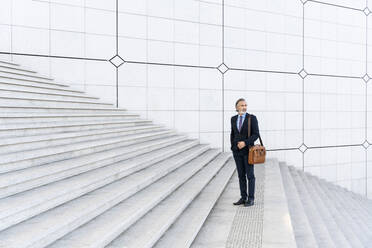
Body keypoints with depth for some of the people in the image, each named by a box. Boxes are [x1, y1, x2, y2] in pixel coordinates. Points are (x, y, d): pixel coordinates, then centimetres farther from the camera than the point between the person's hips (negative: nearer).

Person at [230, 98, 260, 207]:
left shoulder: (252, 118, -7)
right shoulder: (233, 119, 7)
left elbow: (256, 134, -11)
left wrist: (245, 143, -22)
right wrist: (233, 147, 6)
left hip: (248, 150, -4)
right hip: (237, 151, 4)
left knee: (250, 175, 0)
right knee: (241, 175, 8)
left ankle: (251, 199, 8)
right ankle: (243, 197, 15)